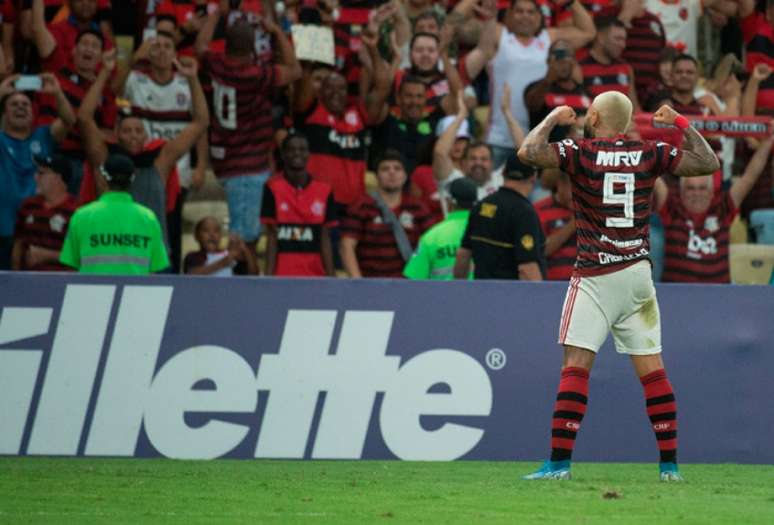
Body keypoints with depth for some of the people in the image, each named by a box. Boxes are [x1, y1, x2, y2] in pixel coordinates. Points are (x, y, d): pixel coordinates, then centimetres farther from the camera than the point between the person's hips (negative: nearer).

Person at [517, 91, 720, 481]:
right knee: (652, 369, 7)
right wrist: (680, 123, 20)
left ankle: (559, 462, -13)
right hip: (638, 274, 4)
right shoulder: (649, 154, 4)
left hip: (595, 277, -4)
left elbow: (528, 152, -14)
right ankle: (669, 464, 7)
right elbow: (708, 162, 8)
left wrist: (552, 120, 3)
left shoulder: (580, 153, -6)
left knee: (576, 366, -6)